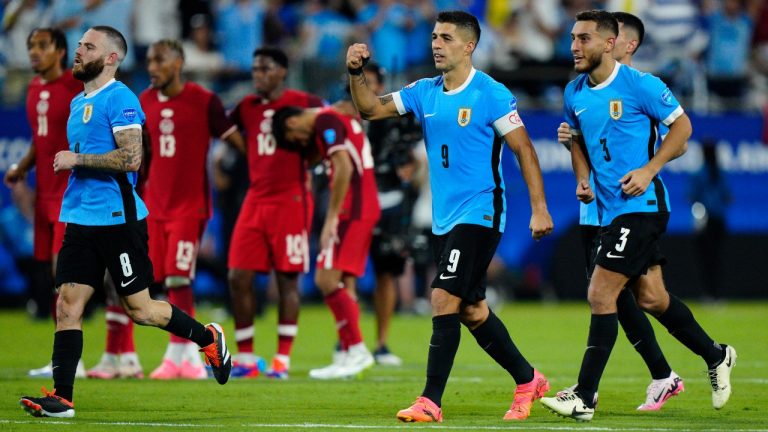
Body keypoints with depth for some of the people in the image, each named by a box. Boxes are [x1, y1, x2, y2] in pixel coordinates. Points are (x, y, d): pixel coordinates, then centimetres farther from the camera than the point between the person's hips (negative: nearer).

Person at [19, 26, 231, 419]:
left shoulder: (119, 99, -11)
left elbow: (131, 158, -21)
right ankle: (61, 398, -3)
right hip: (81, 220, 8)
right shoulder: (78, 103, 17)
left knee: (139, 309, -1)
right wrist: (68, 165, 15)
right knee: (67, 305, -2)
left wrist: (77, 159, -18)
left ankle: (208, 339, 22)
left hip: (118, 220, -8)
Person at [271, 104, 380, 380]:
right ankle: (347, 355, 7)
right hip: (366, 209, 10)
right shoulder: (337, 118, 21)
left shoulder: (325, 121, -10)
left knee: (327, 279, -12)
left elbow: (344, 167, -20)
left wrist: (331, 218, -19)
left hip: (351, 211, -10)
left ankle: (357, 351, -12)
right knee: (345, 284, 9)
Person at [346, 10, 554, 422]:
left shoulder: (491, 94, -10)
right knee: (472, 310, 13)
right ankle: (528, 380, 29)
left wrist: (539, 209, -12)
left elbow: (524, 150, -8)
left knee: (444, 300, -15)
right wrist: (356, 73, -12)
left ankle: (430, 402, -14)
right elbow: (371, 108, 7)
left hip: (479, 214, -7)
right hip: (445, 218, 7)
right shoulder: (424, 92, 8)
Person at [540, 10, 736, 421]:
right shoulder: (574, 94, 8)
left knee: (601, 295, -13)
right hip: (609, 211, 8)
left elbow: (682, 125, -6)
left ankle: (584, 397, -10)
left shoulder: (639, 85, -12)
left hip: (640, 204, -8)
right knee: (651, 298, 14)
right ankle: (716, 356, 36)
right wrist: (583, 179, 6)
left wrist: (648, 170, -15)